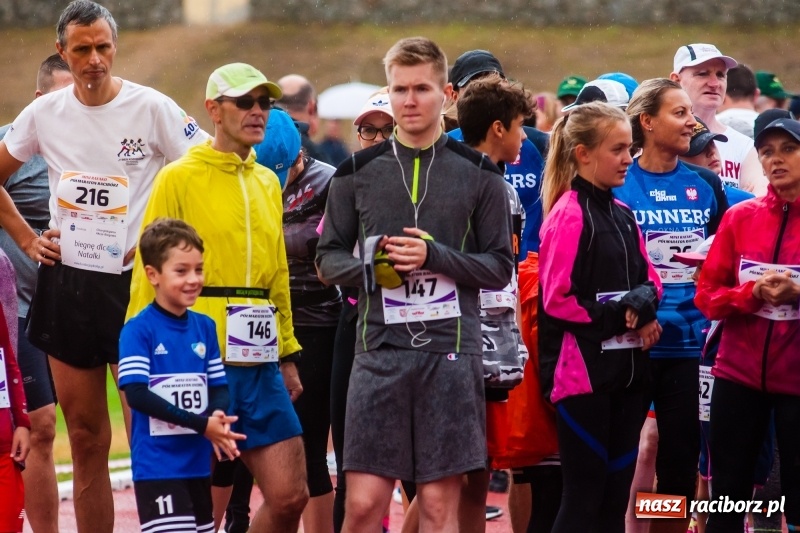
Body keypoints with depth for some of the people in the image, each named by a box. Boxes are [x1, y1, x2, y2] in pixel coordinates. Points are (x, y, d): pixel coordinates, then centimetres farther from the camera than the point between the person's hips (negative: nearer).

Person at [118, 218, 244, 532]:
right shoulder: (139, 330, -10)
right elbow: (136, 394, -17)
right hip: (157, 463, -6)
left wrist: (217, 417, -13)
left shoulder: (205, 327, 8)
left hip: (198, 461, 7)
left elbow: (219, 386, 11)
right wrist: (201, 424, -21)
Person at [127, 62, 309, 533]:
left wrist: (287, 354, 18)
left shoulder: (268, 183, 17)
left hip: (260, 365, 6)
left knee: (290, 495, 1)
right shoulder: (180, 178, -4)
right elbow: (151, 274, -6)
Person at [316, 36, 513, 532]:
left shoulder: (479, 174, 6)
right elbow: (329, 257, 12)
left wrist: (435, 258, -12)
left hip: (451, 350, -1)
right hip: (380, 348, 1)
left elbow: (501, 267, 4)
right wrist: (370, 268, -10)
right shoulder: (357, 173, 9)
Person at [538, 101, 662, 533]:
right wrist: (619, 318, -11)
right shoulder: (569, 215, -12)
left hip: (625, 368, 8)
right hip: (583, 368, -8)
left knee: (616, 493, 9)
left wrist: (643, 304, -5)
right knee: (584, 495, -7)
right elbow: (558, 299, -15)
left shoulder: (622, 216, 13)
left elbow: (649, 279, 18)